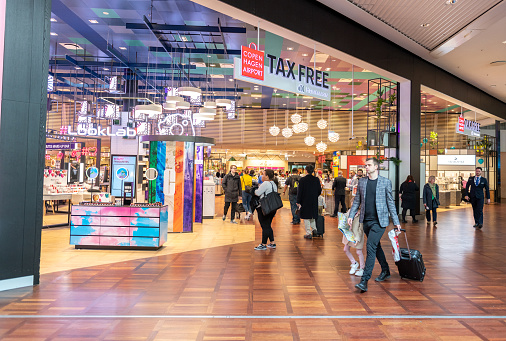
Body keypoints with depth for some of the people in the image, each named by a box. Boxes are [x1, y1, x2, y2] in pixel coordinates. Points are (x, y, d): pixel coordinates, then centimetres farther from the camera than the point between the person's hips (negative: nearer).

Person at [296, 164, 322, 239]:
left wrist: (298, 202, -4)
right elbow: (319, 190, 3)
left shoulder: (302, 180, -13)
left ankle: (308, 233, 6)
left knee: (306, 217, 4)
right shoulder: (316, 179, -3)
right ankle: (314, 229, 22)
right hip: (314, 201, 4)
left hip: (305, 201, -4)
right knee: (312, 215, 24)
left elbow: (300, 191, -11)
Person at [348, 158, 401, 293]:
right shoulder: (361, 182, 8)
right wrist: (351, 215, 3)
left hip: (379, 221, -5)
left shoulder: (385, 182, -2)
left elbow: (390, 202, 1)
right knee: (376, 246, 18)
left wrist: (396, 222, 1)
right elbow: (357, 200, 13)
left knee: (371, 247, -13)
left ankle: (364, 281, -12)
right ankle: (385, 271, 38)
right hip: (366, 220, 5)